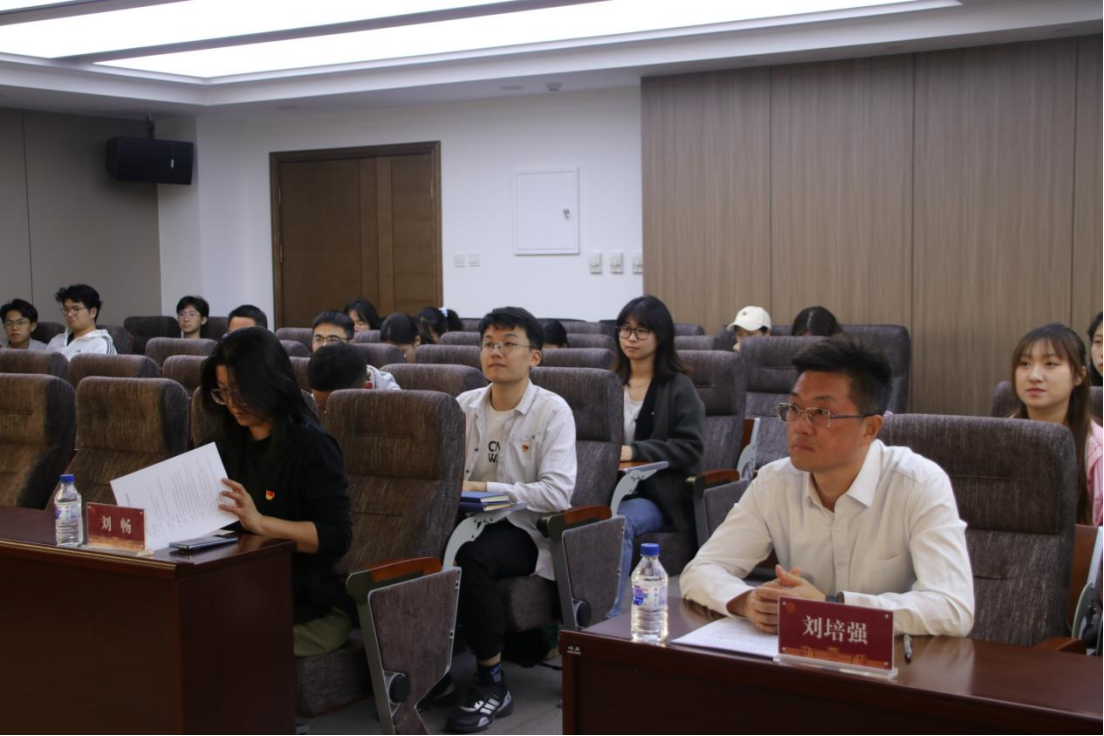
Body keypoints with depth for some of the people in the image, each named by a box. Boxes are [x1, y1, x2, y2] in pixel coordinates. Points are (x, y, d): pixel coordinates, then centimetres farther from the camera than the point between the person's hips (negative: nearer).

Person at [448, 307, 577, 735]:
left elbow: (558, 493, -17)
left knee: (471, 557, -35)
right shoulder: (464, 406, 9)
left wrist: (485, 488, -21)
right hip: (470, 522, 4)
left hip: (525, 531, -4)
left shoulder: (552, 411, -6)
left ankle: (492, 683, -18)